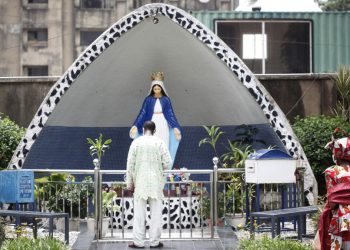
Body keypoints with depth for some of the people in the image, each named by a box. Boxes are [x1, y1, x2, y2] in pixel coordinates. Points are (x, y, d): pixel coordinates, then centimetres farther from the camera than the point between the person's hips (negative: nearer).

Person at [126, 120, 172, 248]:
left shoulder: (136, 142, -2)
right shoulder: (160, 143, -3)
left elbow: (130, 164, -1)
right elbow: (167, 163, -4)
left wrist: (130, 182, 7)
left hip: (140, 182, 0)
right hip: (156, 183, 0)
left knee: (139, 213, 4)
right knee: (156, 213, 6)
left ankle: (138, 241, 3)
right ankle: (154, 241, 7)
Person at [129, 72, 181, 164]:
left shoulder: (166, 100, 2)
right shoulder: (148, 100, 2)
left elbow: (170, 114, 2)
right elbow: (142, 113, 1)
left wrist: (175, 127, -9)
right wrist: (135, 125, -9)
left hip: (163, 126, 0)